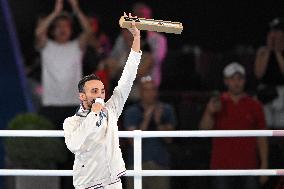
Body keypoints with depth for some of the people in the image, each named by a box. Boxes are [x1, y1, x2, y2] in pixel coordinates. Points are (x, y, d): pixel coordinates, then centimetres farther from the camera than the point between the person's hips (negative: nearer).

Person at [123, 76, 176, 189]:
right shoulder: (132, 112, 2)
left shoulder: (166, 110, 8)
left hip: (161, 163, 1)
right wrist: (146, 121, -16)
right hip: (137, 164, -1)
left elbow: (168, 139, 1)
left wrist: (159, 122, -14)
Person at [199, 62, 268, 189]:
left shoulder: (254, 106, 6)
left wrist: (264, 165, 0)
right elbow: (204, 128, -11)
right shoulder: (217, 104, 3)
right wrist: (210, 112, -32)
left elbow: (261, 138, 7)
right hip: (223, 167, -1)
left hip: (248, 168, 1)